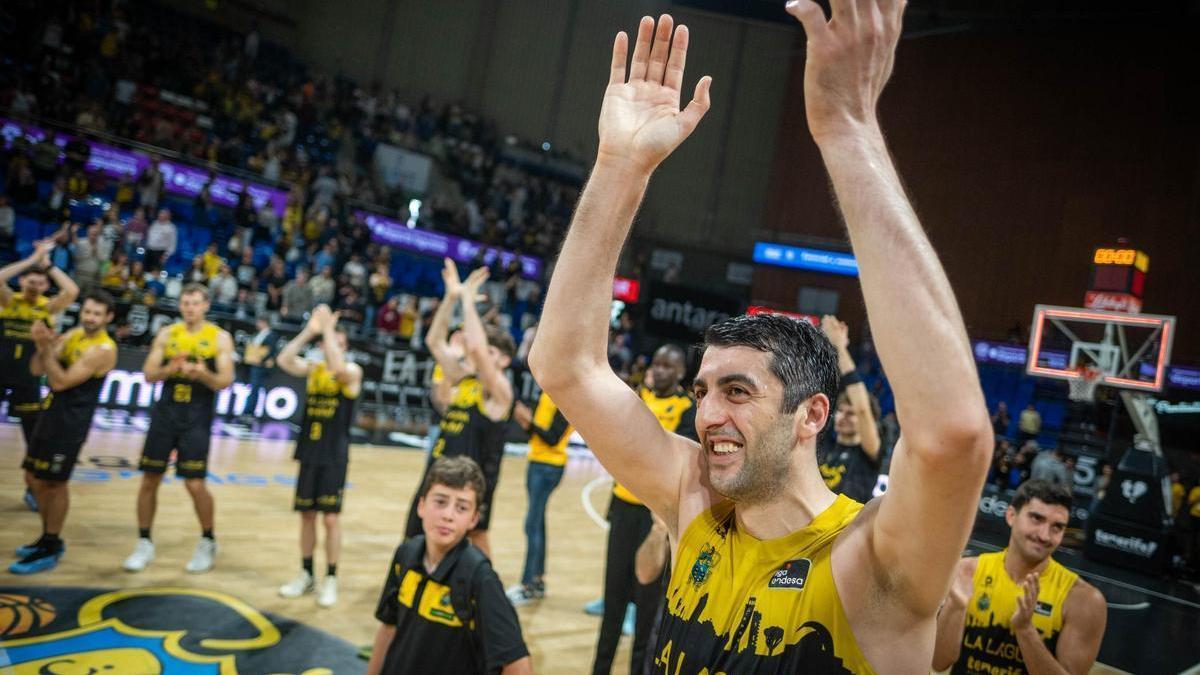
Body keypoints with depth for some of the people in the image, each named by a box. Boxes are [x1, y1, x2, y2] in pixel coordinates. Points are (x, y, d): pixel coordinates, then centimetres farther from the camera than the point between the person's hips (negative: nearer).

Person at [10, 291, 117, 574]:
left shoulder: (103, 349, -19)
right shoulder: (72, 334, 8)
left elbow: (60, 382, -23)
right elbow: (37, 370, 5)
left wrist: (47, 347, -23)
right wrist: (42, 344, -12)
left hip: (71, 422, -9)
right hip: (51, 413, 9)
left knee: (55, 483, -1)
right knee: (39, 480, 15)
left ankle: (50, 550, 11)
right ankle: (48, 539, 30)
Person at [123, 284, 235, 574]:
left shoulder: (220, 338, -3)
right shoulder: (167, 334, 6)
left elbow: (226, 381, -8)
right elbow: (149, 374, 1)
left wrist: (204, 375, -28)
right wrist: (170, 369, -19)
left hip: (197, 417, -3)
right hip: (166, 412, 3)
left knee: (195, 484, -5)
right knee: (150, 479, 6)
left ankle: (208, 543, 16)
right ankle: (144, 543, 23)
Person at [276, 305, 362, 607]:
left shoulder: (353, 371, -6)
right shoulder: (313, 368, 7)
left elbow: (338, 367, -29)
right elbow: (284, 361, -10)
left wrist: (328, 329, -22)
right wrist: (310, 330, -15)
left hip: (334, 455, -5)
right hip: (309, 452, 5)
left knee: (330, 517, -3)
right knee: (307, 514, 11)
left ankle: (331, 579, 9)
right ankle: (306, 575, 24)